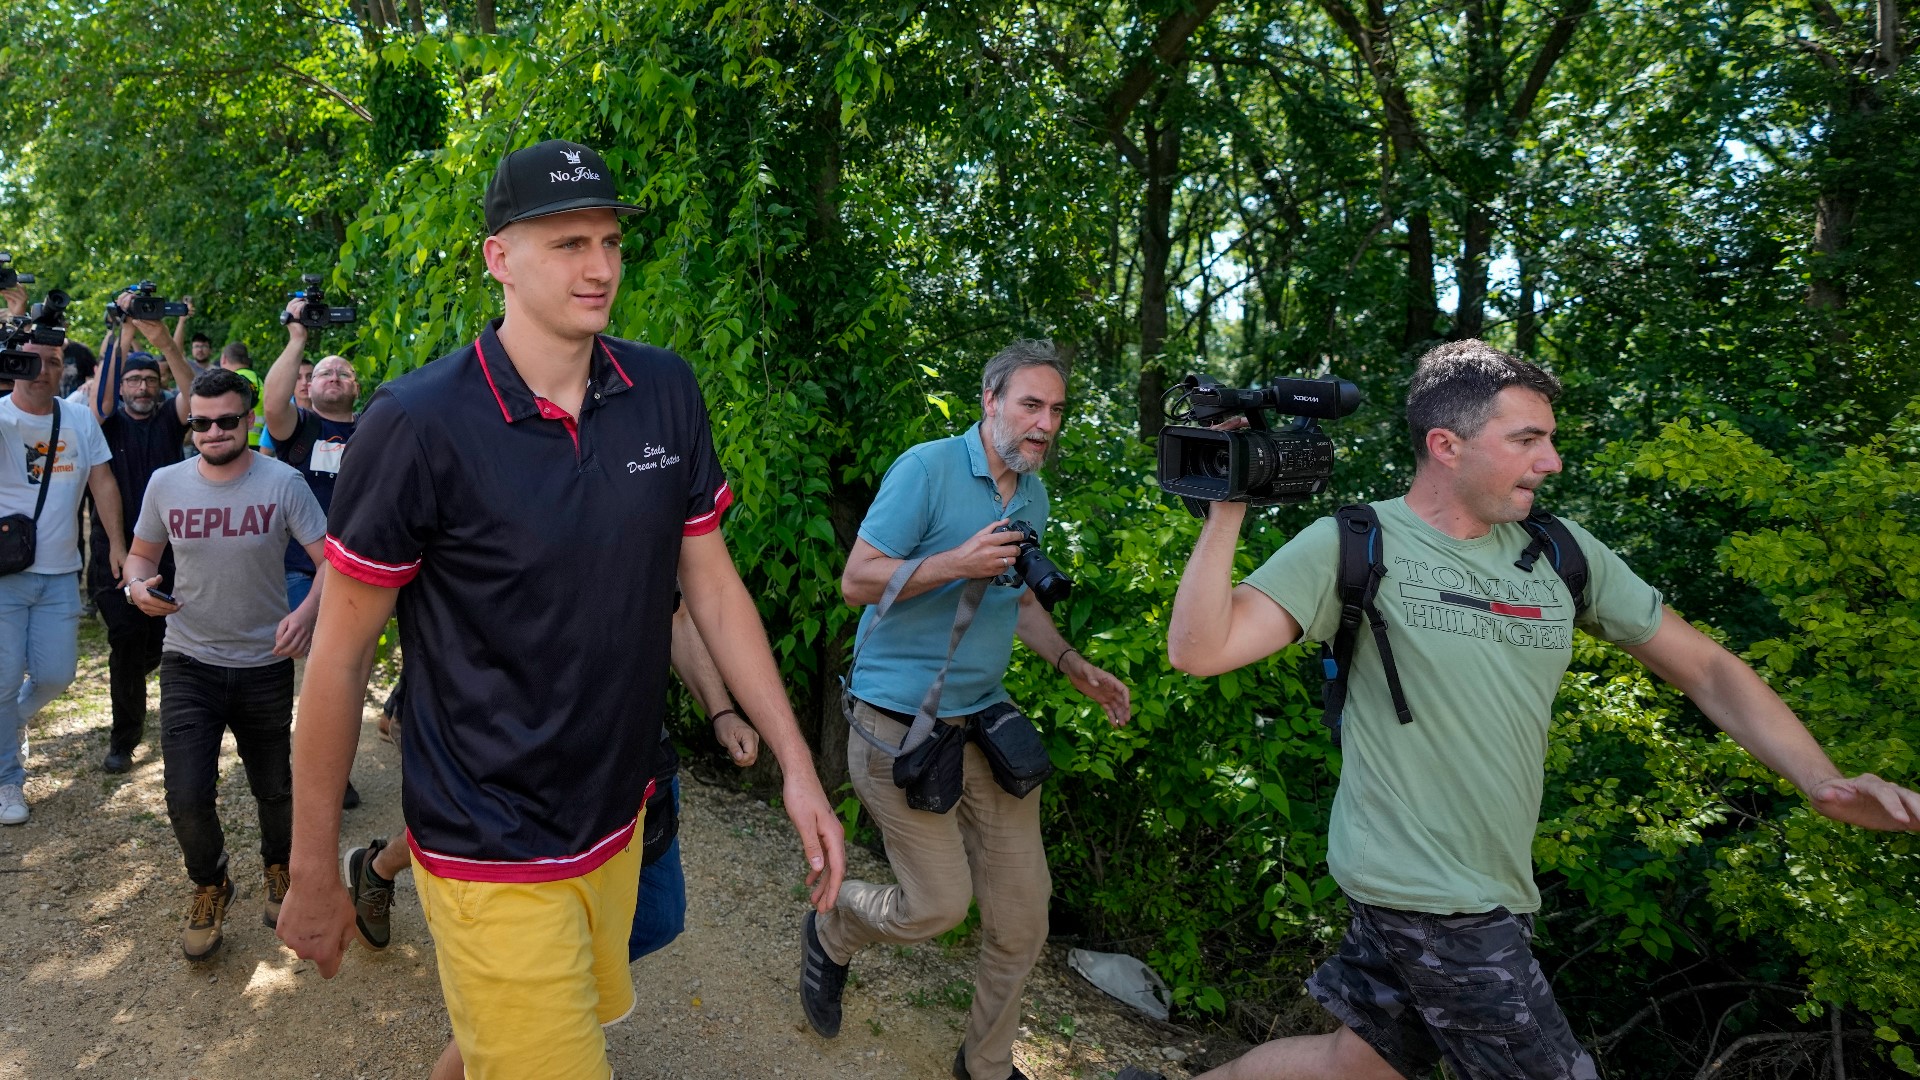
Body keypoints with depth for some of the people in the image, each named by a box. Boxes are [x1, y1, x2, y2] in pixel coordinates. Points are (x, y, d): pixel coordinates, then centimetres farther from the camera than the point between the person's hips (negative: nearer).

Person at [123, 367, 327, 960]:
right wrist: (138, 585, -11)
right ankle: (210, 885, 24)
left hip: (265, 665, -1)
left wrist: (308, 610, -31)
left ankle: (280, 869, 43)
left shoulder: (282, 483, -11)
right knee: (187, 798, -6)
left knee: (275, 789, 13)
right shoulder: (166, 483, -2)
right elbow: (141, 554, 13)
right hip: (189, 664, 1)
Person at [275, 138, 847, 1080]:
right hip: (495, 857, -5)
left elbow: (712, 585, 3)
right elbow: (340, 654, -10)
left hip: (618, 823, 6)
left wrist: (796, 766, 0)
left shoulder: (667, 392, -3)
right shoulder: (419, 423, -17)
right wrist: (314, 876, -4)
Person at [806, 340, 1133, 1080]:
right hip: (901, 726, -7)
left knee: (1023, 915, 7)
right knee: (939, 905, -1)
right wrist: (958, 562, -25)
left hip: (986, 721, 7)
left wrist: (1075, 668, 9)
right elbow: (855, 582, -14)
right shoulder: (927, 468, -13)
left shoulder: (1034, 496, 10)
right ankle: (830, 931, 33)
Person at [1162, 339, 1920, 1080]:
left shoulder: (1561, 551, 4)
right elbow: (1199, 649, -20)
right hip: (1422, 889, -6)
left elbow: (1704, 668, 8)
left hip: (1494, 891, 6)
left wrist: (1820, 780, -4)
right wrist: (1229, 507, -25)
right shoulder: (1352, 547, -13)